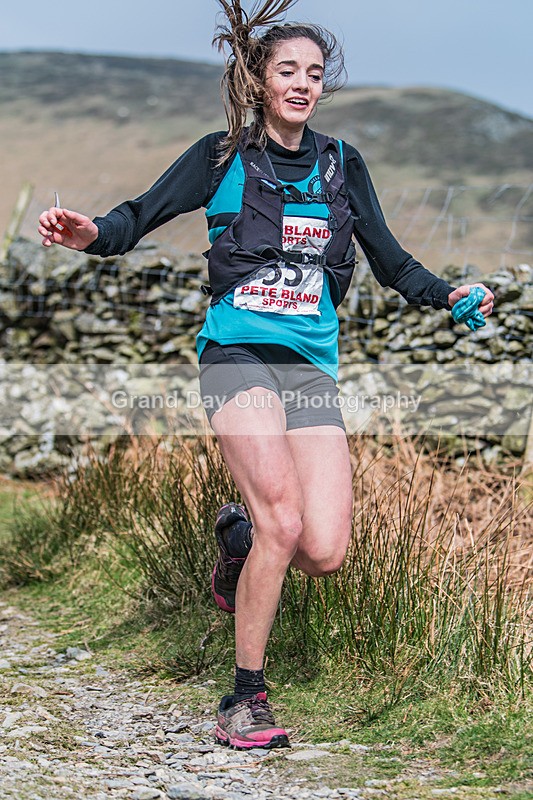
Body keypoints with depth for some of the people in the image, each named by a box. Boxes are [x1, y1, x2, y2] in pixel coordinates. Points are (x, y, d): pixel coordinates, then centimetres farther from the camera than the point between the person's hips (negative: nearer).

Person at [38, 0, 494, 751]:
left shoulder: (341, 164, 13)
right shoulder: (224, 156, 3)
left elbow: (390, 262, 18)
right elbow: (141, 215, -1)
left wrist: (448, 294, 1)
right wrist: (92, 233, -22)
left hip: (313, 367, 4)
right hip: (240, 355, -4)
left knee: (325, 552, -10)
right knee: (283, 523, -22)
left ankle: (239, 533, 26)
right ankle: (246, 697, -6)